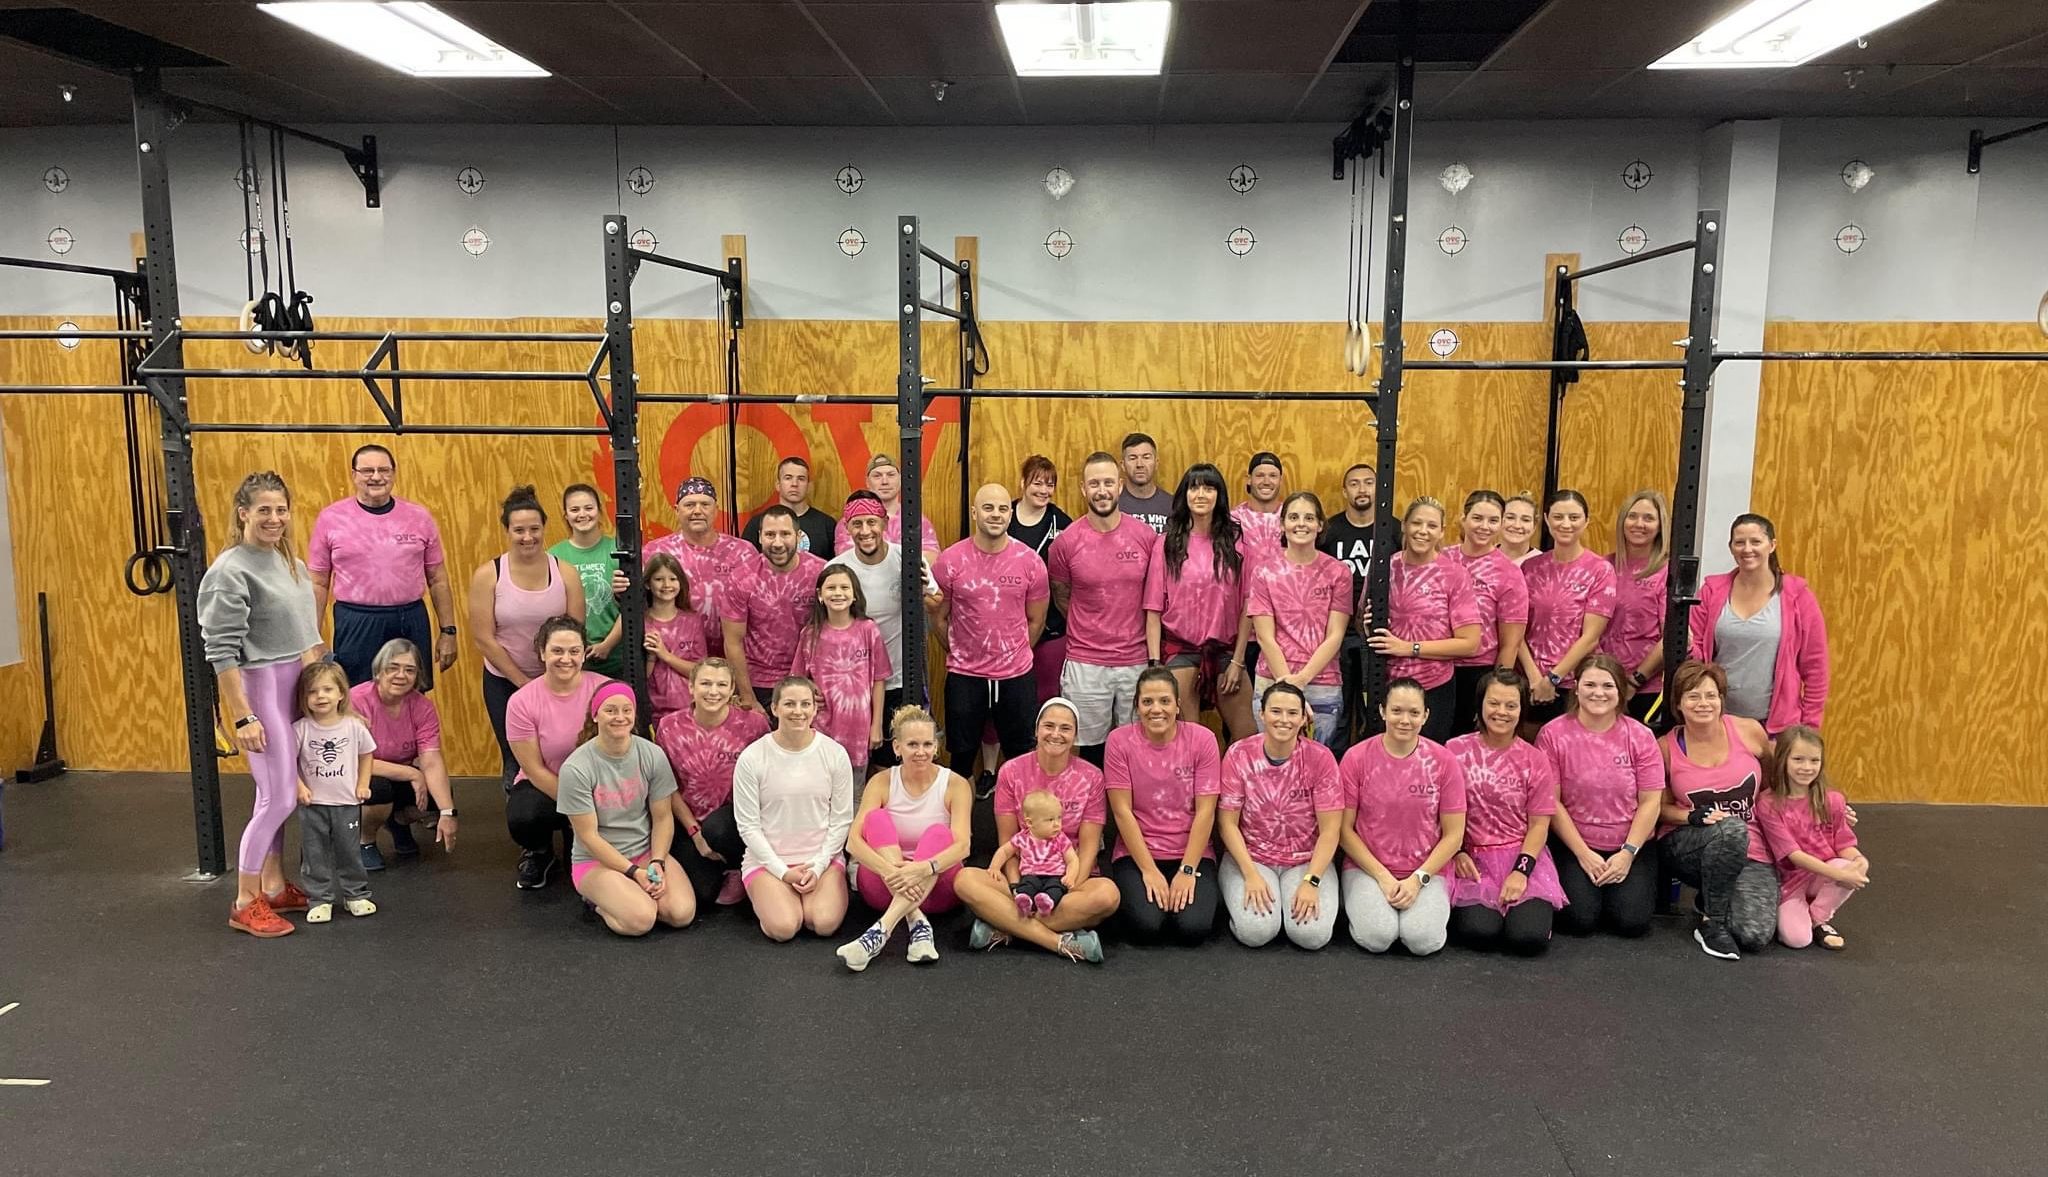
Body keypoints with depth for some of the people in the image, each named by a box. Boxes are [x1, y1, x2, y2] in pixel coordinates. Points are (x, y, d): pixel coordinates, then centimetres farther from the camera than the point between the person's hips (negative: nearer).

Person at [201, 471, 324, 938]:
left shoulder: (288, 560, 9)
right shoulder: (231, 570, -15)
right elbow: (221, 652, -17)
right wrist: (242, 718, -19)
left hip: (298, 685, 8)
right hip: (260, 687, -8)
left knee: (285, 793, 13)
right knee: (278, 797, -6)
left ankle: (275, 887, 25)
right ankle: (245, 904, 7)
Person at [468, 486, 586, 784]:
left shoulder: (565, 574, -5)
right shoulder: (487, 575, -8)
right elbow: (484, 638, -9)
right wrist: (523, 682, -10)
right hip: (505, 682, 0)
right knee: (516, 759, 5)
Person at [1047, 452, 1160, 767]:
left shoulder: (1146, 536, -3)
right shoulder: (1066, 542, -6)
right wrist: (1088, 630, 8)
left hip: (1137, 661, 1)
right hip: (1085, 666, -1)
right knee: (1091, 748, 8)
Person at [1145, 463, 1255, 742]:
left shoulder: (1236, 542, 3)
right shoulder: (1167, 544, 1)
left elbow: (1246, 607, 2)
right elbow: (1153, 609, 0)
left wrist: (1237, 661, -3)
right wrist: (1155, 664, -6)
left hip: (1226, 649, 1)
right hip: (1180, 650, -1)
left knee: (1248, 738, 0)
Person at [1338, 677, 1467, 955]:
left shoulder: (1444, 761, -4)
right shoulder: (1356, 758, -6)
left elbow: (1453, 835, 0)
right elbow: (1345, 829, -3)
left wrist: (1418, 879, -10)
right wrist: (1382, 876, -10)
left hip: (1426, 872, 1)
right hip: (1367, 869, -1)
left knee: (1423, 939, -24)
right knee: (1377, 937, -25)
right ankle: (1362, 905, 8)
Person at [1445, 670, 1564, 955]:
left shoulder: (1535, 760, 3)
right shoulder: (1455, 750, 0)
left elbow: (1539, 824, 0)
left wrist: (1521, 871, -12)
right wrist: (1457, 852, -9)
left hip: (1522, 855, 1)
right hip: (1472, 858, -1)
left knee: (1529, 937, -20)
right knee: (1480, 933, -24)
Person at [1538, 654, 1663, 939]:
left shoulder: (1640, 736, -2)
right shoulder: (1554, 734, -8)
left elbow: (1650, 802, -2)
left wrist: (1628, 853, -11)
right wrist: (1583, 853, -11)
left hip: (1631, 845, 2)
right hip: (1573, 845, -1)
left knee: (1632, 921, -15)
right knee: (1581, 919, -19)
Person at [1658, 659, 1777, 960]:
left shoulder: (1749, 731, -4)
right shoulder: (1666, 747, -6)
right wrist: (1695, 817, -14)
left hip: (1751, 853, 1)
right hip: (1687, 847, -1)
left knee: (1754, 935, -24)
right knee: (1731, 828, -37)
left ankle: (1712, 898, 12)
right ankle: (1711, 923, -17)